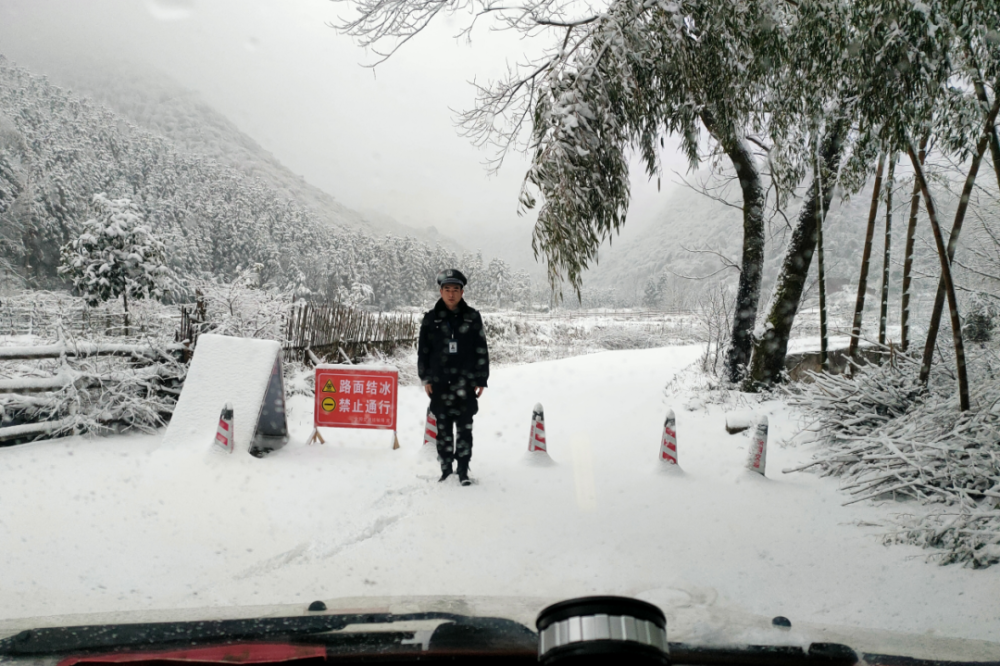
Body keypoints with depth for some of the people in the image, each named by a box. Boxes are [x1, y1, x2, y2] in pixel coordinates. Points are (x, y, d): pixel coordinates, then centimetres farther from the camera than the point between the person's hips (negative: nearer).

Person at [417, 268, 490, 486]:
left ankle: (463, 469, 8)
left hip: (465, 382, -1)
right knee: (443, 427, 6)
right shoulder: (431, 319, 5)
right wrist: (425, 378, 2)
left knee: (464, 427, 0)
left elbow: (482, 351, 4)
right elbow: (423, 350, 8)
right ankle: (446, 468, 15)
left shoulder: (472, 317, 2)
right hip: (440, 382, 1)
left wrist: (481, 380, 1)